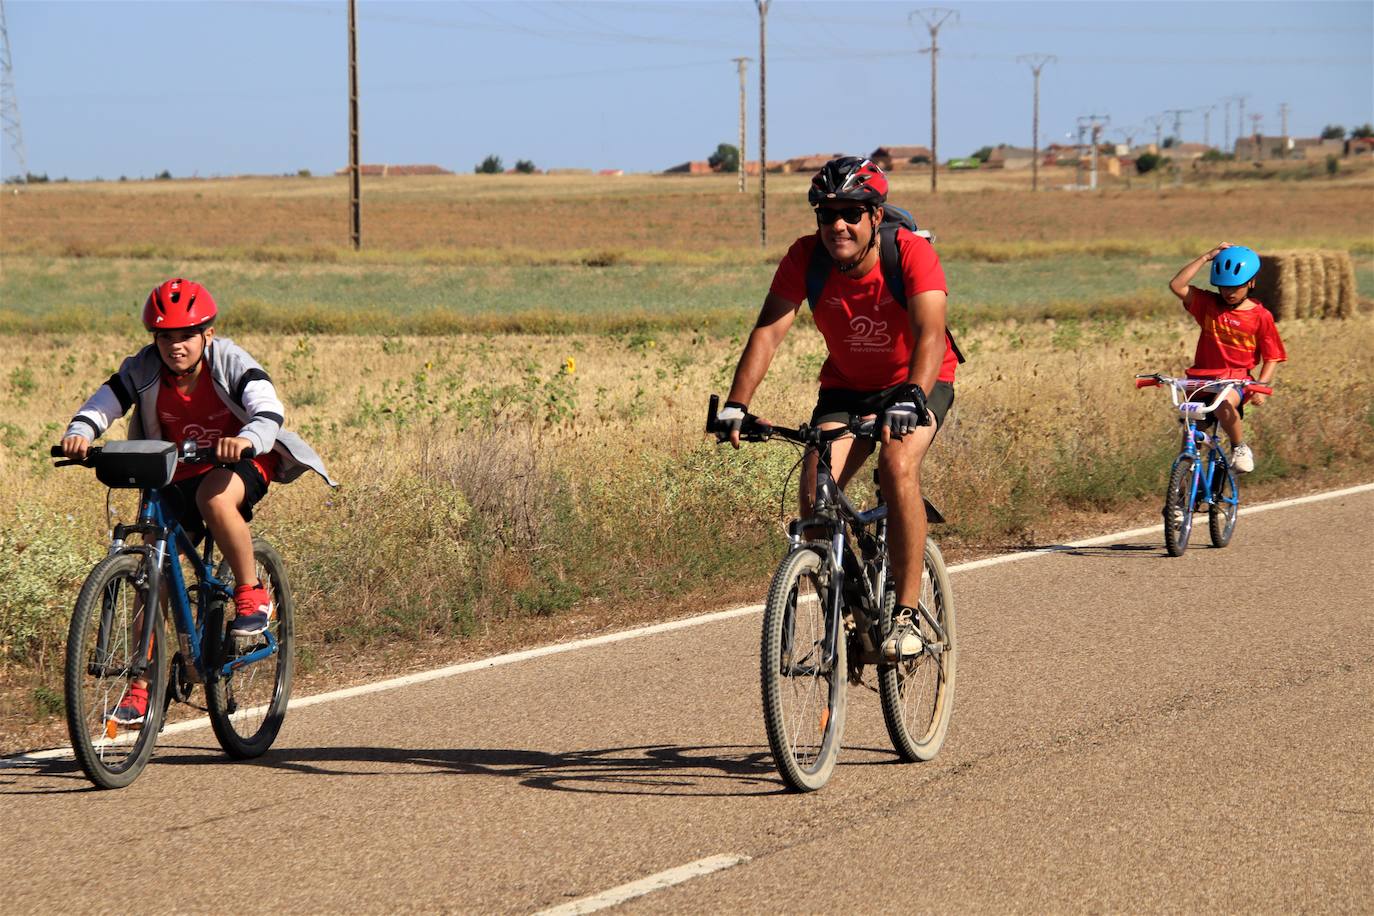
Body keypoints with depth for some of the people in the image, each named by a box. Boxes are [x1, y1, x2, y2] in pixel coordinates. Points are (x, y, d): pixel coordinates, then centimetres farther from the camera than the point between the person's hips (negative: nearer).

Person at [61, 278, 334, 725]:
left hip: (241, 463, -4)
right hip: (178, 474, 4)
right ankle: (141, 687, 2)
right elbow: (103, 402, -21)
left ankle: (251, 595, -17)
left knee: (214, 497, -38)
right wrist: (80, 432, -45)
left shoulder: (230, 363, -21)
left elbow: (268, 411, -34)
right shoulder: (143, 370, -14)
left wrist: (247, 439, -56)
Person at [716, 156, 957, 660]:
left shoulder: (911, 253, -26)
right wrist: (736, 405, -37)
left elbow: (930, 335, -38)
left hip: (917, 383, -3)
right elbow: (768, 330, -23)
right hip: (845, 387, 3)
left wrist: (912, 398, -56)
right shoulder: (806, 257, -18)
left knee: (897, 466, -32)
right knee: (814, 492, -19)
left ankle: (907, 615, -24)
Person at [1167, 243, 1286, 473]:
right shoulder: (1208, 304, 5)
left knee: (1224, 403, -36)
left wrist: (1262, 386, -15)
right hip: (1203, 377, 4)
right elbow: (1177, 285, -8)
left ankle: (1240, 448, -11)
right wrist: (1206, 257, -9)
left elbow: (1272, 358, 3)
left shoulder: (1260, 316, 0)